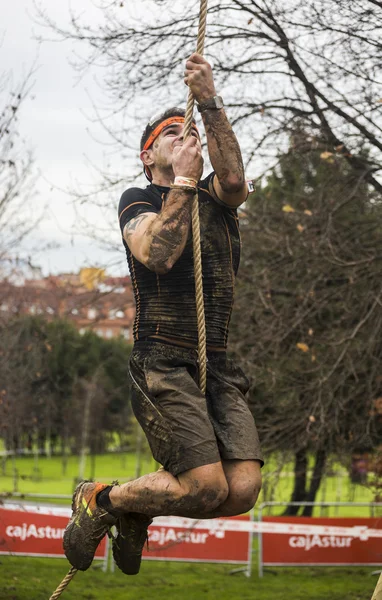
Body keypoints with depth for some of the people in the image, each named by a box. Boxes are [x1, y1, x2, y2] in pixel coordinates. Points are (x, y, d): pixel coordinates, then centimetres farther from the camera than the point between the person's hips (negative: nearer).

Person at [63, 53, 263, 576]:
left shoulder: (215, 198, 21)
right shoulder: (138, 200, 8)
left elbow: (235, 180, -6)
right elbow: (158, 255, -14)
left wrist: (211, 105, -11)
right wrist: (183, 180, -7)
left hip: (219, 369, 5)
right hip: (164, 362, -5)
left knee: (243, 490, -12)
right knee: (206, 487, -19)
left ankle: (139, 512, 16)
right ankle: (100, 501, 8)